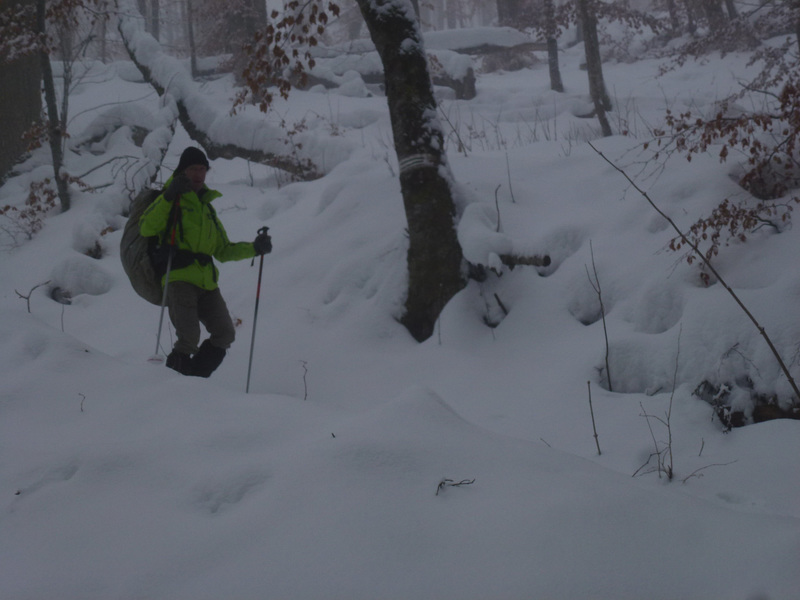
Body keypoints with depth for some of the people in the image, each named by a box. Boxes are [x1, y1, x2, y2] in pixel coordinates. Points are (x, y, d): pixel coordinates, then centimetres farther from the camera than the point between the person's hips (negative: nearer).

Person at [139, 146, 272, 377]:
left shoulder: (207, 208, 28)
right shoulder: (172, 201, 7)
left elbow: (222, 250, 31)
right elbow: (146, 228, -12)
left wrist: (254, 248, 19)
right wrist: (169, 197, -20)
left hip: (206, 281, 7)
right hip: (179, 277, -7)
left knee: (225, 335, -4)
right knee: (189, 338, -20)